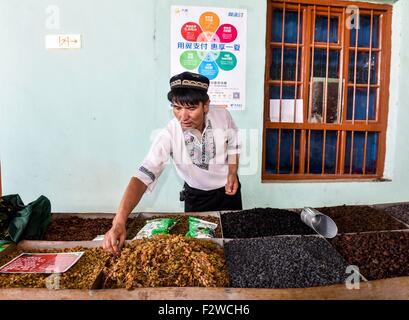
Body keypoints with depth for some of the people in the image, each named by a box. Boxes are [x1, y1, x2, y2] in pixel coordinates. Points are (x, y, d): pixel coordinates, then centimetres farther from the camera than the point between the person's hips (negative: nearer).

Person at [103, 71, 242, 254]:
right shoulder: (168, 136, -32)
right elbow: (143, 176, -40)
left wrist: (233, 174, -12)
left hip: (228, 189, 2)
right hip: (196, 196, -1)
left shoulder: (223, 116, -24)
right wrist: (119, 222, -50)